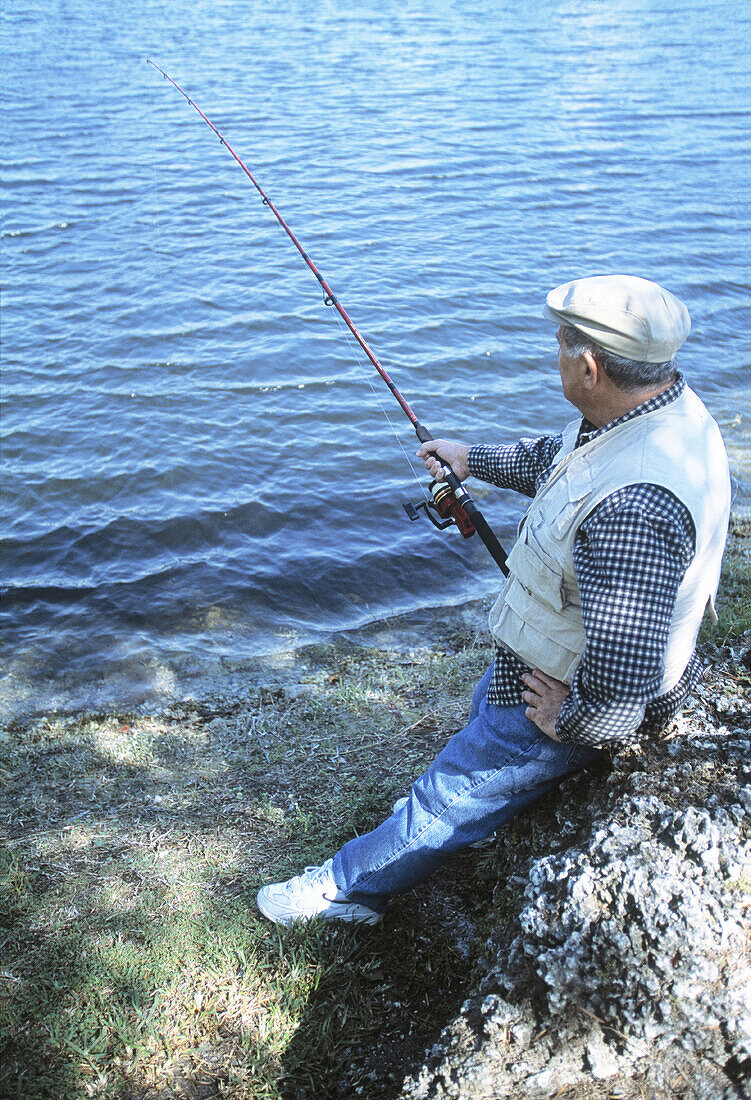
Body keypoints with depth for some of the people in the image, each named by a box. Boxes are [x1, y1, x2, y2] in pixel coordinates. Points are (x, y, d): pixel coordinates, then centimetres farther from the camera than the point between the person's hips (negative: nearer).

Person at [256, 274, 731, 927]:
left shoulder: (633, 505, -42)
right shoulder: (654, 406, -8)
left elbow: (626, 671, -41)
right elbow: (558, 461, 13)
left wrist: (569, 718, -21)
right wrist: (473, 461, 23)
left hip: (587, 699, -10)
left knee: (449, 797, 8)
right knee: (483, 713, 32)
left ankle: (348, 886, 32)